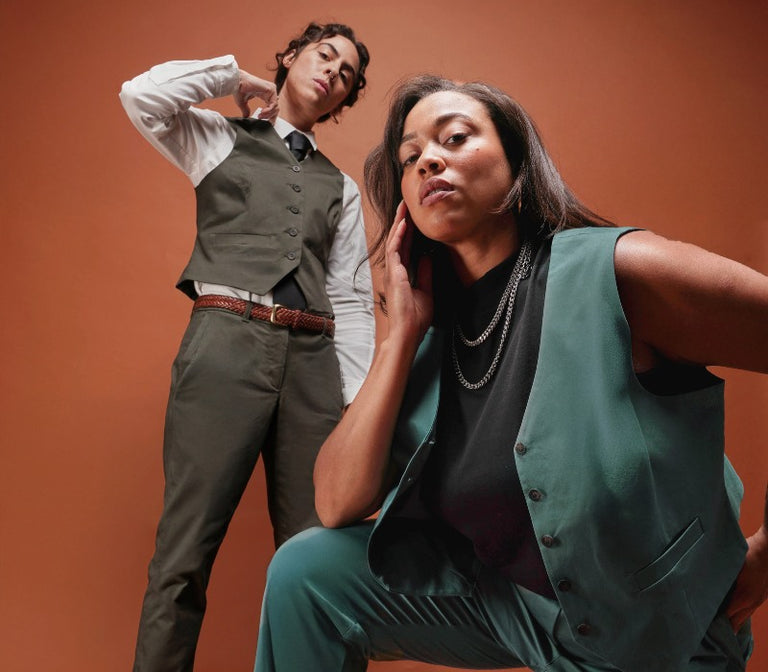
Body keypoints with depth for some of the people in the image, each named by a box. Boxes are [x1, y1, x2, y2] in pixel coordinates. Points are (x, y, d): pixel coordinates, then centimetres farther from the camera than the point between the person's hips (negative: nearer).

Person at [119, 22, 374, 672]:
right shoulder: (219, 138, 17)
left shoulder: (341, 188, 23)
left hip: (314, 360, 4)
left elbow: (353, 302, 14)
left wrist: (360, 399, 3)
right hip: (226, 342, -3)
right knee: (186, 551, -6)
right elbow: (141, 93, -2)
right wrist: (236, 75, 11)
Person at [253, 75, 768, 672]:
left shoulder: (619, 273, -22)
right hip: (496, 589, 5)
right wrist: (401, 332, -15)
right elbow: (338, 505, -9)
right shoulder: (432, 335, -4)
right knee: (305, 571, -6)